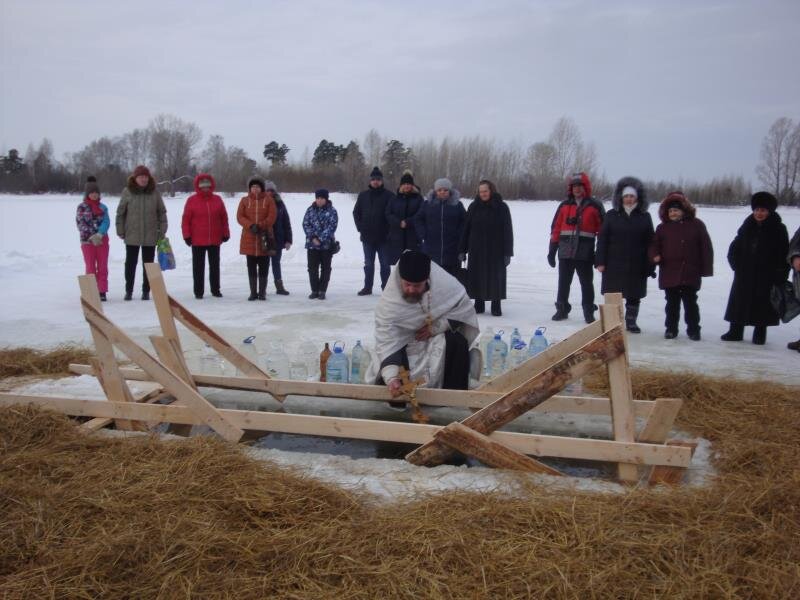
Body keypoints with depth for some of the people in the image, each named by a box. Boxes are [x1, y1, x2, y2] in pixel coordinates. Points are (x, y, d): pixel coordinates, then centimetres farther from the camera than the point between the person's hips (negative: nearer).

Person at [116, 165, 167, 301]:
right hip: (132, 236, -1)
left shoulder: (154, 192, 0)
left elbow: (162, 212, 5)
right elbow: (120, 213, 2)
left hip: (150, 236, 1)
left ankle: (146, 291, 18)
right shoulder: (127, 192, -3)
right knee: (130, 264, 7)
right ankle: (128, 291, 18)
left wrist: (162, 231, 0)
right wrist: (120, 231, -1)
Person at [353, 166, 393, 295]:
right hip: (367, 236, 3)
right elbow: (356, 212, 13)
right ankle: (367, 287, 18)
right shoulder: (363, 195, 8)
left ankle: (386, 288, 10)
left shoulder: (388, 195, -3)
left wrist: (389, 229, -11)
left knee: (385, 264, 3)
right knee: (368, 264, 11)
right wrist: (360, 227, 2)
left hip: (383, 236, -3)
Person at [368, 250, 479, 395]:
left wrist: (437, 326, -24)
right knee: (386, 379, -22)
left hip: (440, 339, 0)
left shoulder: (447, 283, -26)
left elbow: (465, 309, -11)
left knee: (458, 342, -32)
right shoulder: (388, 302, -27)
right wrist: (391, 377, -44)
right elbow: (386, 342, -30)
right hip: (406, 345, 0)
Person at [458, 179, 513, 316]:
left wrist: (508, 253, -6)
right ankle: (479, 304, 17)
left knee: (496, 277, 3)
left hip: (495, 250, -2)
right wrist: (462, 250, 2)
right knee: (477, 277, 5)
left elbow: (508, 231, -2)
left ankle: (496, 305, 14)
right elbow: (465, 229, 6)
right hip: (476, 250, 2)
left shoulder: (501, 207, -2)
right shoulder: (474, 207, 5)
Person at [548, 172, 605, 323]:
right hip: (565, 251, 2)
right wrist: (552, 250, 5)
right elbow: (555, 228, 8)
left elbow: (602, 229, 0)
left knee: (586, 283, 5)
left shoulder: (595, 206, 1)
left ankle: (589, 312, 14)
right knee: (563, 283, 9)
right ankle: (562, 310, 20)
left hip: (585, 252, -2)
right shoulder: (565, 205, 8)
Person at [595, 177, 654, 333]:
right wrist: (600, 261, -6)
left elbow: (649, 242, 3)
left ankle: (631, 322, 23)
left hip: (636, 265, 1)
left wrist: (650, 265, -2)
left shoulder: (644, 216, 4)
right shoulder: (611, 215, 2)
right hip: (614, 263, -1)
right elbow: (602, 239, 1)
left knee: (634, 295, 9)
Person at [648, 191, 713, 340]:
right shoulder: (663, 227, 7)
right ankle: (671, 328, 21)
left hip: (690, 273, -2)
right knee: (672, 303, 10)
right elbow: (654, 245, 11)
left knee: (690, 303, 5)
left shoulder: (696, 225, 1)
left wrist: (706, 269, -3)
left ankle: (693, 329, 17)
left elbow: (706, 248, 1)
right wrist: (655, 255, -12)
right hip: (669, 273, 2)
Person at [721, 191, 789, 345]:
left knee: (763, 304, 2)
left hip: (767, 277, -3)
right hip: (744, 275, 3)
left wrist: (780, 275, -11)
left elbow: (784, 254, -5)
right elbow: (734, 248, 11)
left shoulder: (778, 229, -3)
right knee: (739, 303, 5)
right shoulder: (747, 226, 6)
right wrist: (736, 264, 0)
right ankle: (735, 331, 15)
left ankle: (760, 333, 14)